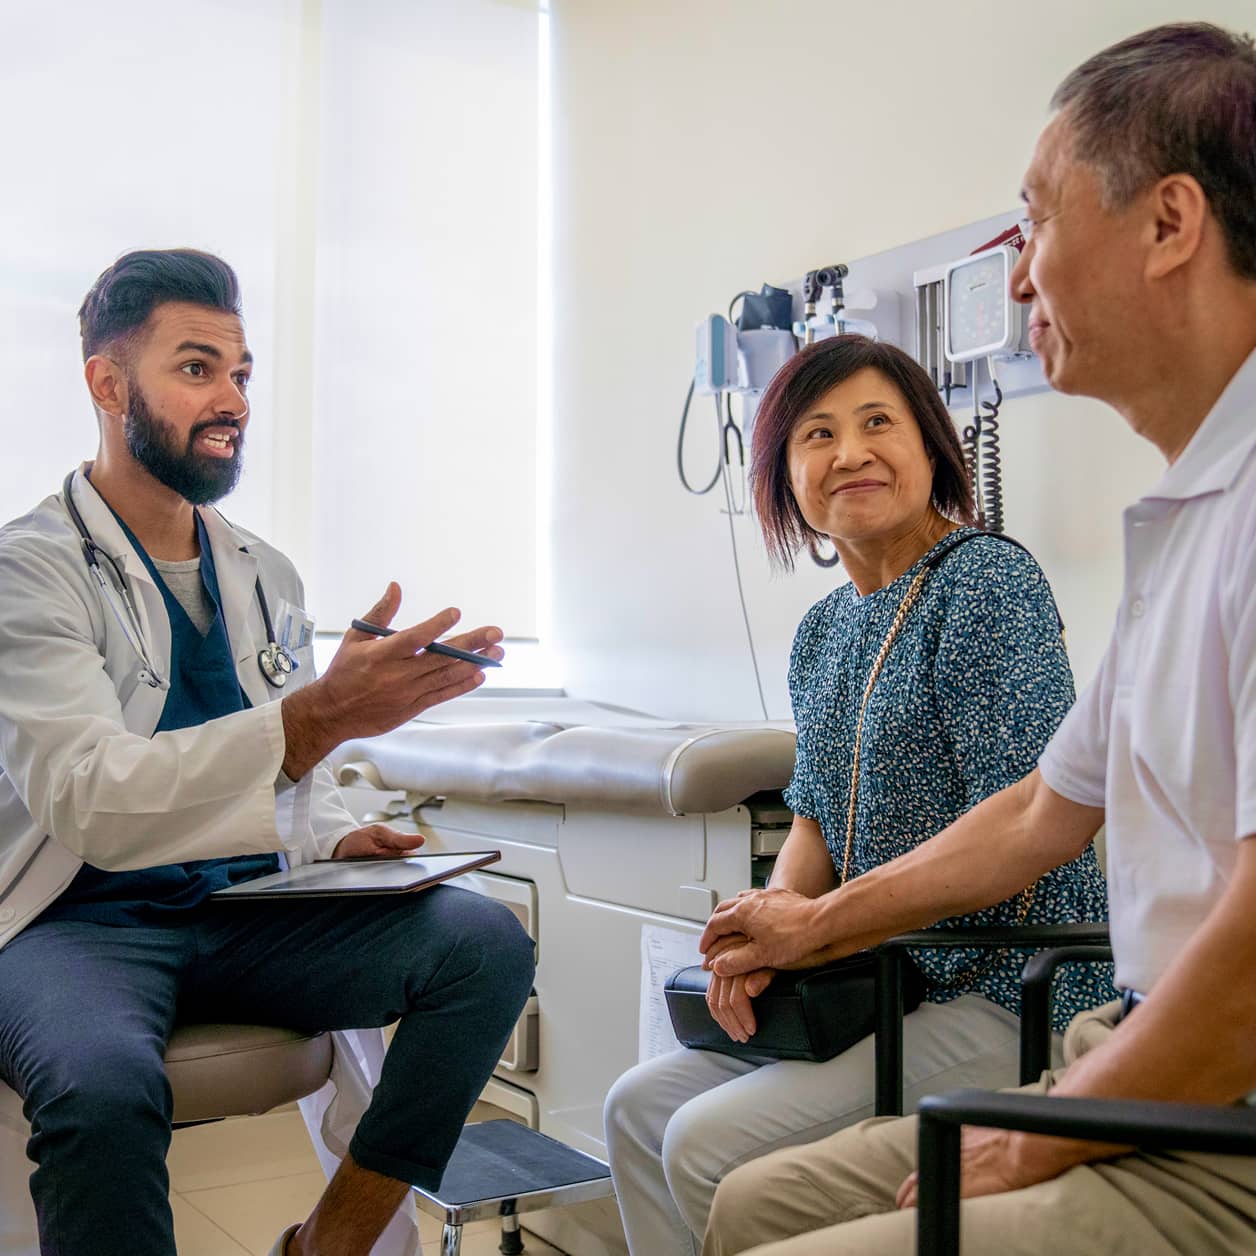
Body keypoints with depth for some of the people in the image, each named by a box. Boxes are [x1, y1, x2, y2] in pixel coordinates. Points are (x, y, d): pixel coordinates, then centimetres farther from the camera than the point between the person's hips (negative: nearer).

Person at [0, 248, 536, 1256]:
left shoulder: (266, 575, 13)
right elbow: (87, 802, -23)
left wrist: (339, 840, 0)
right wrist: (318, 714, -34)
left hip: (253, 917, 6)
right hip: (84, 922, -5)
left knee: (488, 942, -19)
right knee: (104, 1085, -39)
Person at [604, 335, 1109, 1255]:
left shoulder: (987, 580, -13)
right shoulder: (825, 629, 12)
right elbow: (817, 819, 13)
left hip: (1003, 996, -8)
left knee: (709, 1145, -17)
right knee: (641, 1107, 8)